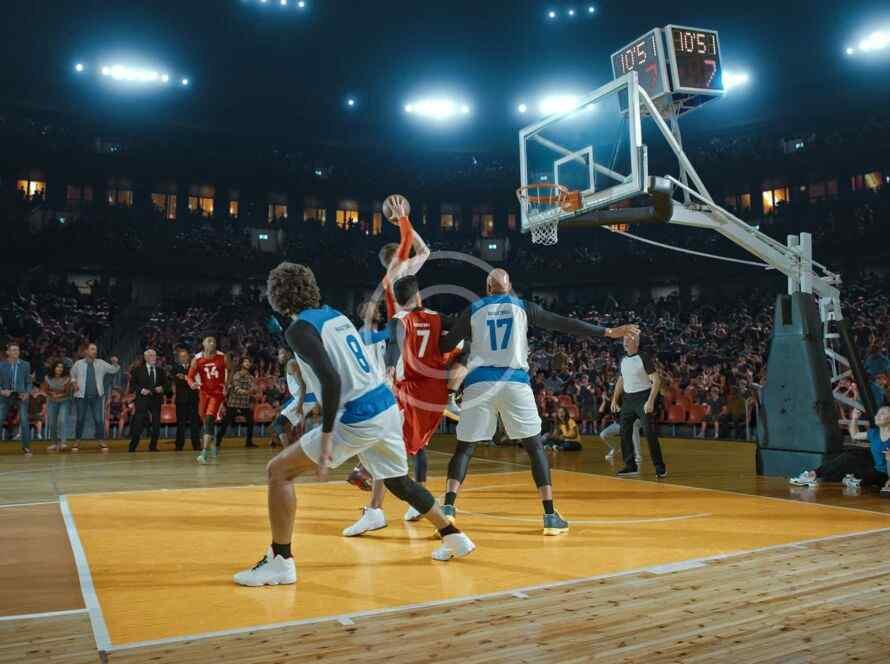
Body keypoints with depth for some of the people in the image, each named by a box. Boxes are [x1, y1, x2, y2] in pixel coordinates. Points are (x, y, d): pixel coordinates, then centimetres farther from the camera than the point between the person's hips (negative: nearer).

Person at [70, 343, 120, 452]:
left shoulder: (101, 363, 7)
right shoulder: (78, 363, 6)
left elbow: (113, 370, 3)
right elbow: (72, 375, 17)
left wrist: (115, 363, -17)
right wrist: (74, 383, 0)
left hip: (97, 395, 0)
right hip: (81, 395, 0)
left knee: (99, 419, -1)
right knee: (80, 419, 6)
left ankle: (101, 441, 6)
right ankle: (77, 441, 16)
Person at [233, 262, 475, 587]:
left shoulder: (300, 329, -9)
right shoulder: (336, 315, 16)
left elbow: (332, 381, -22)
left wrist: (326, 438, -20)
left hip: (359, 418, -9)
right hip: (386, 405, 9)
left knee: (278, 471, 1)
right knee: (399, 481, 29)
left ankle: (280, 561, 4)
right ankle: (454, 537, 40)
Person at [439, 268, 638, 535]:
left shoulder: (473, 309, 12)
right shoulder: (523, 306, 12)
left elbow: (445, 346, 10)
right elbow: (563, 324, 8)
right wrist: (609, 332, 12)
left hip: (480, 382, 1)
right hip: (515, 383, -1)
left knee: (465, 448, 10)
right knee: (535, 447, 8)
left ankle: (448, 508, -2)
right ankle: (550, 516, 4)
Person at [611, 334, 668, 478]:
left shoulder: (644, 358, -11)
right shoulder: (623, 359, 10)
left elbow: (656, 381, -15)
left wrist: (650, 401, -23)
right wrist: (615, 399, 13)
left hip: (643, 398, -7)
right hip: (627, 399, 7)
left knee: (650, 434, -10)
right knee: (624, 433, 6)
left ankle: (660, 467, 0)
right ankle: (631, 466, 15)